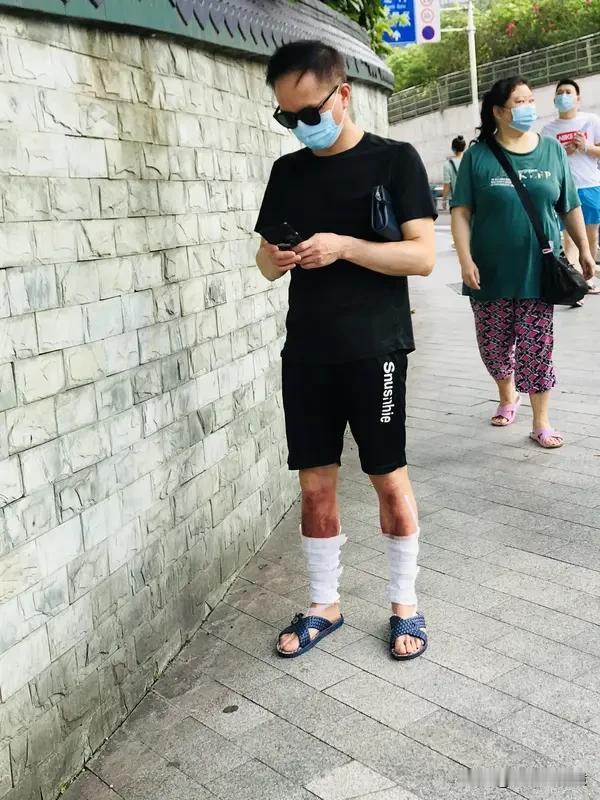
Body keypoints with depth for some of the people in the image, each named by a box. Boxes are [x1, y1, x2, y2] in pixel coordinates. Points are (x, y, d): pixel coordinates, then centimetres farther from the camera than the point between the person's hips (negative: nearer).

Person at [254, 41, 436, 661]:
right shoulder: (287, 171, 11)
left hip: (375, 349, -4)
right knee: (315, 483, 8)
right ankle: (324, 605, 24)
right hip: (305, 352, 4)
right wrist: (274, 260, -10)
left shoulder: (394, 160, -3)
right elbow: (266, 259, 14)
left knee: (389, 478, 4)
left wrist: (344, 245, -22)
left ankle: (405, 604, 22)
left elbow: (423, 256, -10)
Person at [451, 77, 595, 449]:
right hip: (492, 271, 0)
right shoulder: (478, 156, -2)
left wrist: (584, 250, 9)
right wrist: (465, 259, -13)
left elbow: (571, 207, 10)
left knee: (537, 348, 0)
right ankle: (508, 396, 38)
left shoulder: (553, 150, 5)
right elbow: (461, 212, -4)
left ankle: (541, 422, 12)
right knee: (494, 345, 10)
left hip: (539, 270, 1)